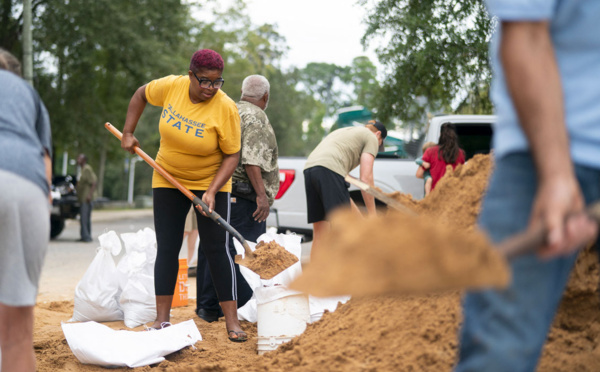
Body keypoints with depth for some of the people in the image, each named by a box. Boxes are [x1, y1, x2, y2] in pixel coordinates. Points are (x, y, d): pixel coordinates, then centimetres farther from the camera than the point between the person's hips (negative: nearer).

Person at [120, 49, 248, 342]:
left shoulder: (225, 108, -22)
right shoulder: (171, 87, -13)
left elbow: (231, 155, -17)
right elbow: (141, 95, 7)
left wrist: (212, 192, -27)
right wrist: (128, 134, 2)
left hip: (210, 182, -3)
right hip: (168, 180, 3)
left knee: (216, 248, -8)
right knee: (167, 248, 1)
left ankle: (232, 321, -3)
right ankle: (162, 319, 5)